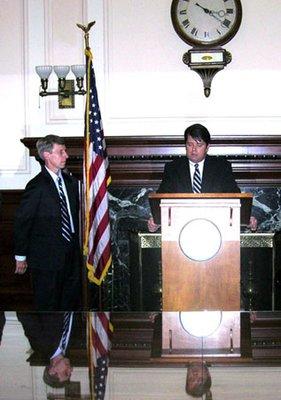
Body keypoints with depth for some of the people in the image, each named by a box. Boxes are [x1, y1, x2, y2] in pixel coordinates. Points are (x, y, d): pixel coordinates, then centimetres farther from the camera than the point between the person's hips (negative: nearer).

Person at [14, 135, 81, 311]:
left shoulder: (71, 182, 7)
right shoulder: (37, 186, -16)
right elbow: (22, 222, -12)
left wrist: (76, 243, 13)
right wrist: (21, 256, -7)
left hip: (72, 255, 7)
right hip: (47, 256, -7)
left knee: (72, 302, 17)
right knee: (48, 304, 6)